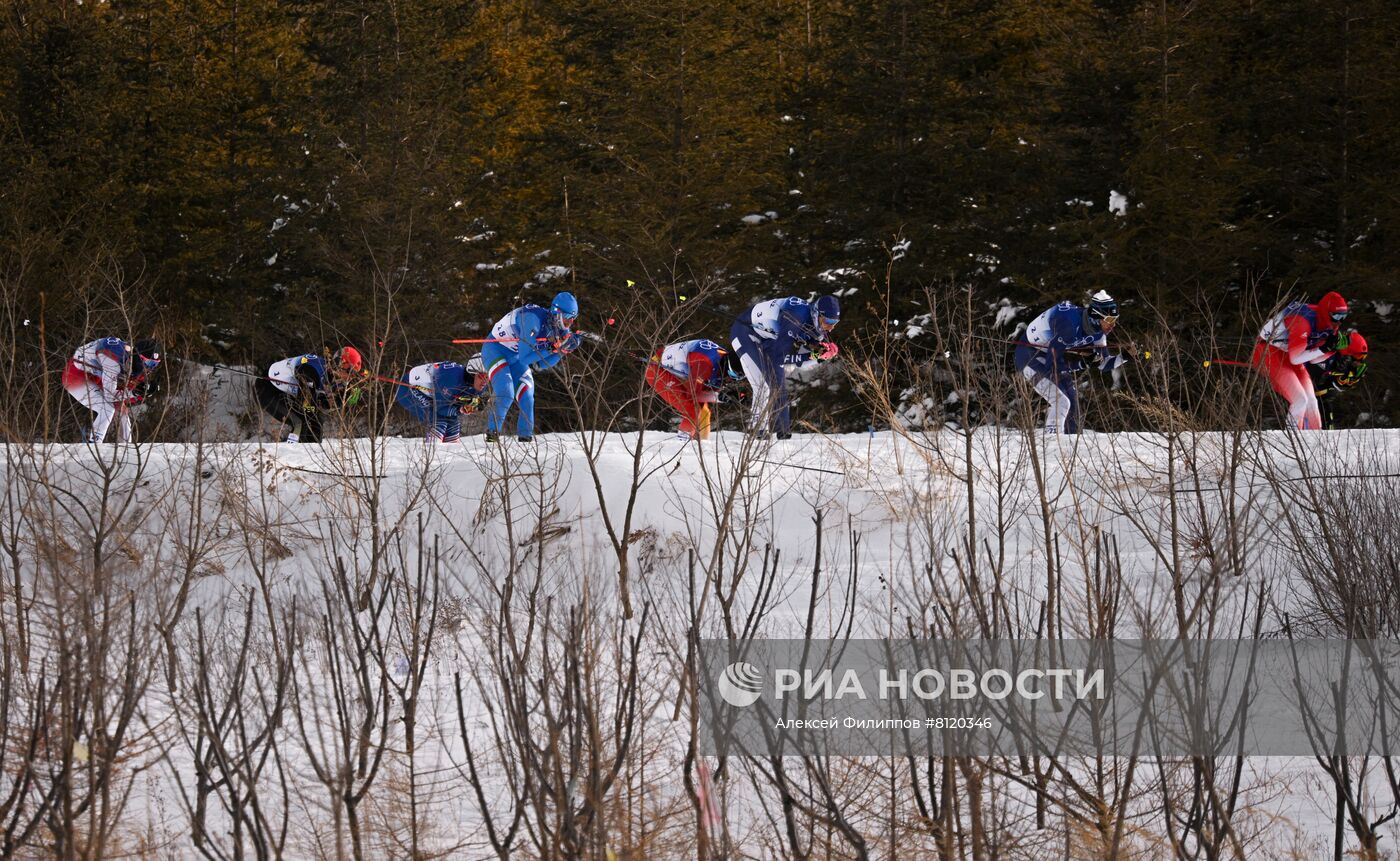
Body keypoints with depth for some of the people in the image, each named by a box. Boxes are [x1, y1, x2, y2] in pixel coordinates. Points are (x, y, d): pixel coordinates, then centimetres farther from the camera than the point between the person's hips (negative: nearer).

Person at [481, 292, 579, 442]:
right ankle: (492, 433, -9)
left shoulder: (559, 329, -9)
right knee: (506, 395, -22)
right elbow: (525, 358, -34)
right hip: (495, 349, -7)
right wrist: (552, 348, -35)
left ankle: (526, 438, 5)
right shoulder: (534, 320, -33)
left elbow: (541, 364, -4)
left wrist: (563, 349, -17)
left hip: (515, 357, 7)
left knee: (526, 398, -4)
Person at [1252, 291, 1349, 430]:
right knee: (1300, 400, -19)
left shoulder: (1330, 325, -4)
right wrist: (1324, 349, -29)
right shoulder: (1304, 321, -30)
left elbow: (1313, 359, 2)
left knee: (1311, 402, 0)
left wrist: (1333, 348, -14)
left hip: (1288, 356, 9)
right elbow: (1295, 359, -29)